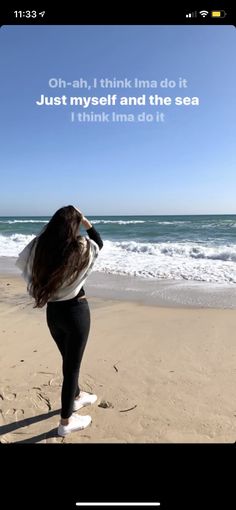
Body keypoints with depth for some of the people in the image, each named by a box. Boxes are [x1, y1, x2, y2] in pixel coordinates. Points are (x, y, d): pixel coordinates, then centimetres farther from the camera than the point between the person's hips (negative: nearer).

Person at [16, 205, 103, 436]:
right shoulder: (82, 248, -17)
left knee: (68, 359, 25)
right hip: (75, 311, -5)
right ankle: (66, 421, 25)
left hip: (52, 311, 5)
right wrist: (86, 221, 7)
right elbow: (99, 242, 6)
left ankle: (76, 397, 49)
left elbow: (21, 262, 11)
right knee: (72, 363, 10)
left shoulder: (40, 246, -9)